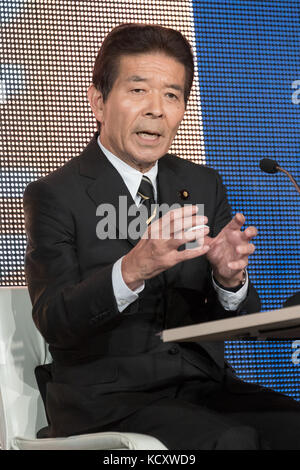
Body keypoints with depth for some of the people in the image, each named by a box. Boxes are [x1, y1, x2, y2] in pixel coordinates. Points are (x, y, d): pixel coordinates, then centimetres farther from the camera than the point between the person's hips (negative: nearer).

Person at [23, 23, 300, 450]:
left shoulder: (204, 186, 14)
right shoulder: (55, 195, -1)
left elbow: (240, 321, 9)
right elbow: (53, 322, -14)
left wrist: (229, 278, -15)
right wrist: (131, 270, -32)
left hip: (204, 384, 5)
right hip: (107, 396, -5)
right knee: (233, 440, -30)